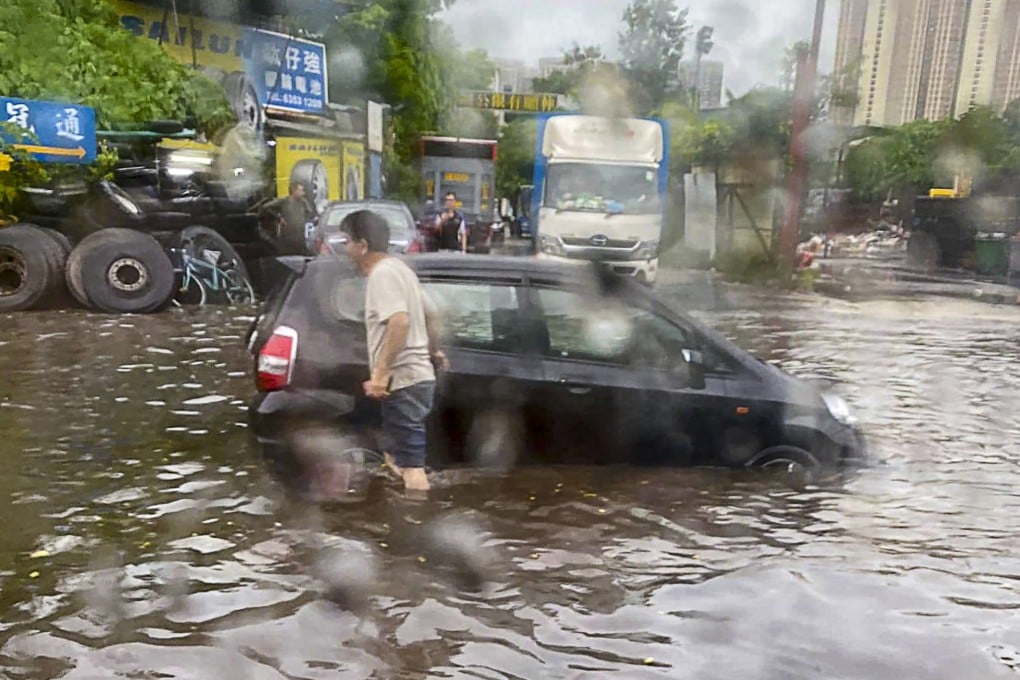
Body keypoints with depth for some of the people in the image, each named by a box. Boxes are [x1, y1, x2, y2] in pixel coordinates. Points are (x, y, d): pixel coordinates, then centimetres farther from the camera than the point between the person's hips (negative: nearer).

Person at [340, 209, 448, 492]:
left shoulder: (382, 273, -13)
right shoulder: (397, 268, 18)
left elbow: (400, 322, -29)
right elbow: (431, 314, 26)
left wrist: (381, 372, -28)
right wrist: (434, 351, 41)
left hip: (404, 381, -11)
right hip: (414, 378, 11)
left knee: (411, 466, -10)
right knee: (395, 459, 20)